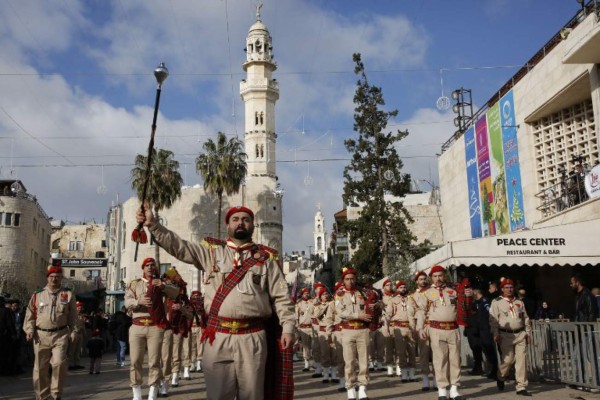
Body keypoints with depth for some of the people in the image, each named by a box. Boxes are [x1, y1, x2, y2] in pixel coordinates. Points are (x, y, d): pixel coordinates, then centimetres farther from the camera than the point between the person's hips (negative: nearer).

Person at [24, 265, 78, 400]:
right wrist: (30, 330, 1)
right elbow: (30, 314, 11)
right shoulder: (37, 295, 8)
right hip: (41, 335, 2)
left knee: (59, 363, -17)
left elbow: (72, 316, 10)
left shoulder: (68, 295, 5)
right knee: (40, 367, 8)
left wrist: (72, 331, 5)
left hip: (60, 335, -2)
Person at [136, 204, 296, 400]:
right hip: (218, 336, 0)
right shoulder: (211, 251, 10)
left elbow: (281, 297, 7)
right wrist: (153, 224, -9)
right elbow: (179, 246, 1)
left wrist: (288, 327, 0)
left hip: (253, 338, 0)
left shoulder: (265, 257, 8)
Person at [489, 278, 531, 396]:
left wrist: (527, 333, 13)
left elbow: (526, 319, 19)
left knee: (522, 359, -2)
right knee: (508, 359, -7)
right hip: (506, 335, -4)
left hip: (520, 334, 4)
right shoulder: (497, 302, 1)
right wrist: (496, 334, -9)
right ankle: (501, 378, 23)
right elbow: (493, 319, -3)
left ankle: (521, 387, 4)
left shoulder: (520, 302, 15)